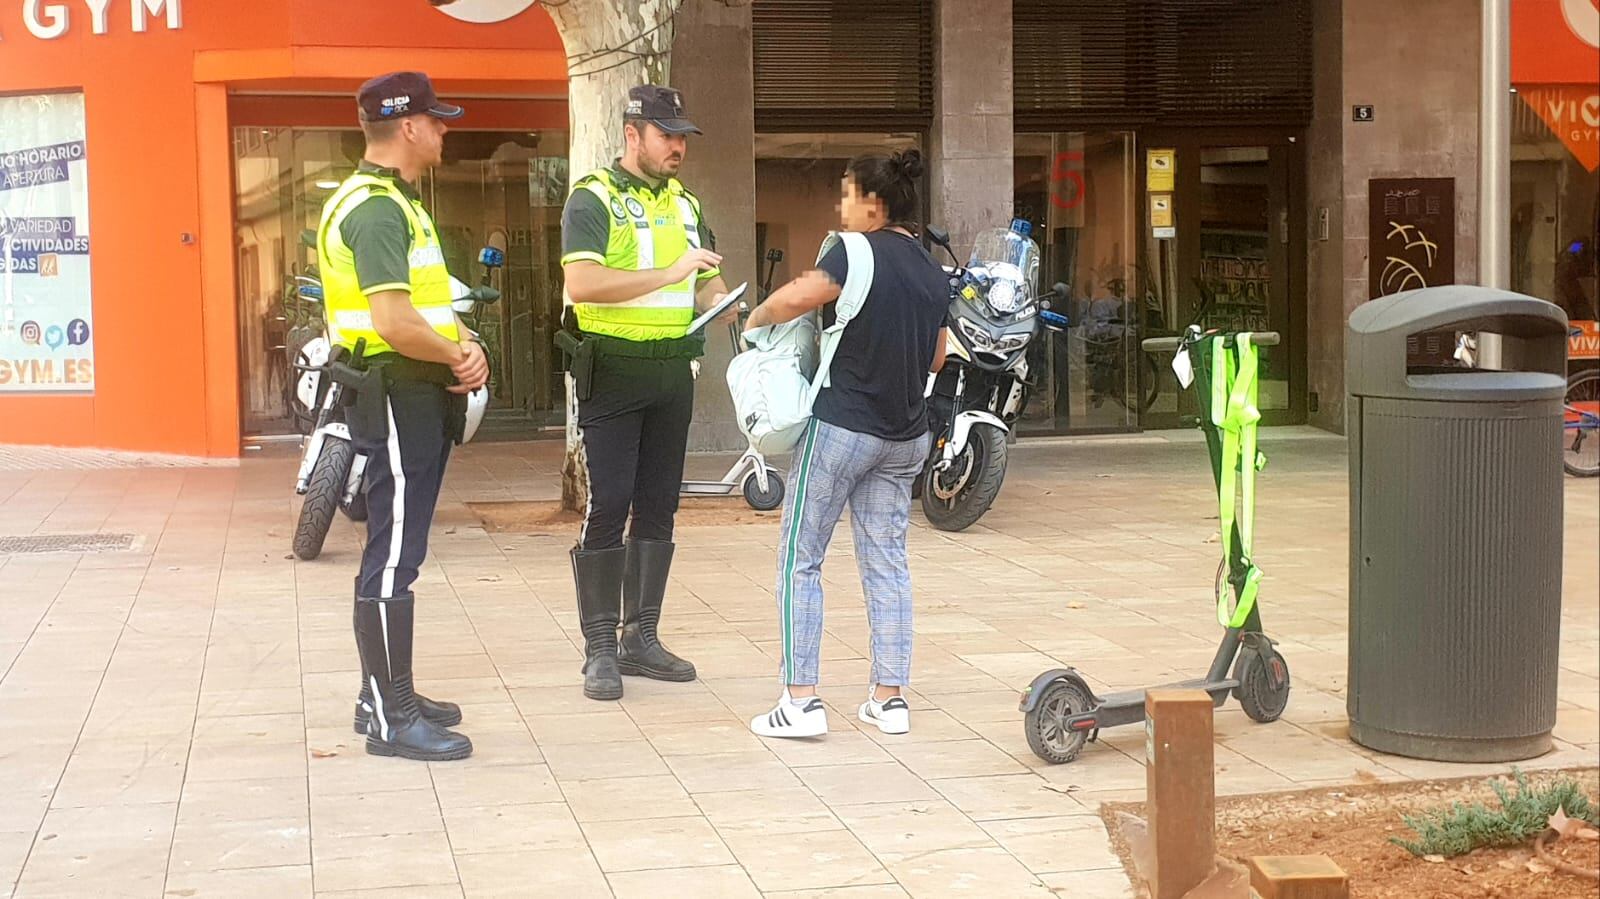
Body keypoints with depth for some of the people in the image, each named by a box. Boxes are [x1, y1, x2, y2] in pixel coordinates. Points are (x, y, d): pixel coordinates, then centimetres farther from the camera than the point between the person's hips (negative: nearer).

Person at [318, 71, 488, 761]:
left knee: (398, 550, 16)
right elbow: (396, 323, -27)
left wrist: (465, 344, -1)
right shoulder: (375, 208, -17)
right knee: (393, 555, -8)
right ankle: (391, 720, -4)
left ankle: (386, 695, 26)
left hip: (420, 395, 11)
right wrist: (457, 357, -10)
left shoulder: (398, 202, 17)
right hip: (397, 395, -11)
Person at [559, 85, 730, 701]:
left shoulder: (685, 203, 15)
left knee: (658, 507, 10)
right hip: (612, 369, -7)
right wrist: (669, 273, -25)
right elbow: (582, 283, -22)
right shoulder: (593, 198, -7)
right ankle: (600, 649, -1)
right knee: (608, 507, -7)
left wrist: (718, 298, -2)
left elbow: (707, 285, 21)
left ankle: (641, 637, 19)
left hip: (673, 372, 7)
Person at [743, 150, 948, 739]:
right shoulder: (934, 274, 11)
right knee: (887, 562, 11)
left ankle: (801, 701, -1)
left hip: (843, 425, -7)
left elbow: (797, 297, -28)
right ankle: (890, 698, 12)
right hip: (905, 436, 7)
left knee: (800, 558, 1)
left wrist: (757, 318, -9)